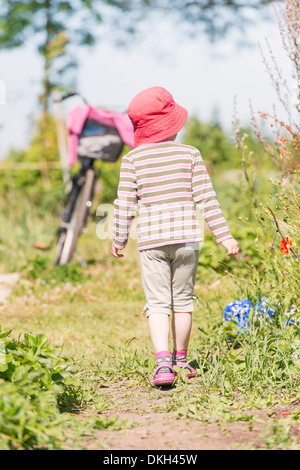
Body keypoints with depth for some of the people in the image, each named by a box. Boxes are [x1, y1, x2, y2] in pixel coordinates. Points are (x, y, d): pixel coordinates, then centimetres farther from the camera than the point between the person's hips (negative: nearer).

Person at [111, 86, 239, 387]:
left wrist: (118, 240, 13)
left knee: (158, 305, 0)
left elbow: (125, 205, 0)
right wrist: (223, 235, 3)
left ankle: (163, 362, -18)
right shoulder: (190, 154, 0)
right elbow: (206, 198, -1)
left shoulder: (132, 160, -1)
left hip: (151, 241, -1)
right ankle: (180, 360, 26)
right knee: (183, 300, 15)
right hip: (186, 237, 1)